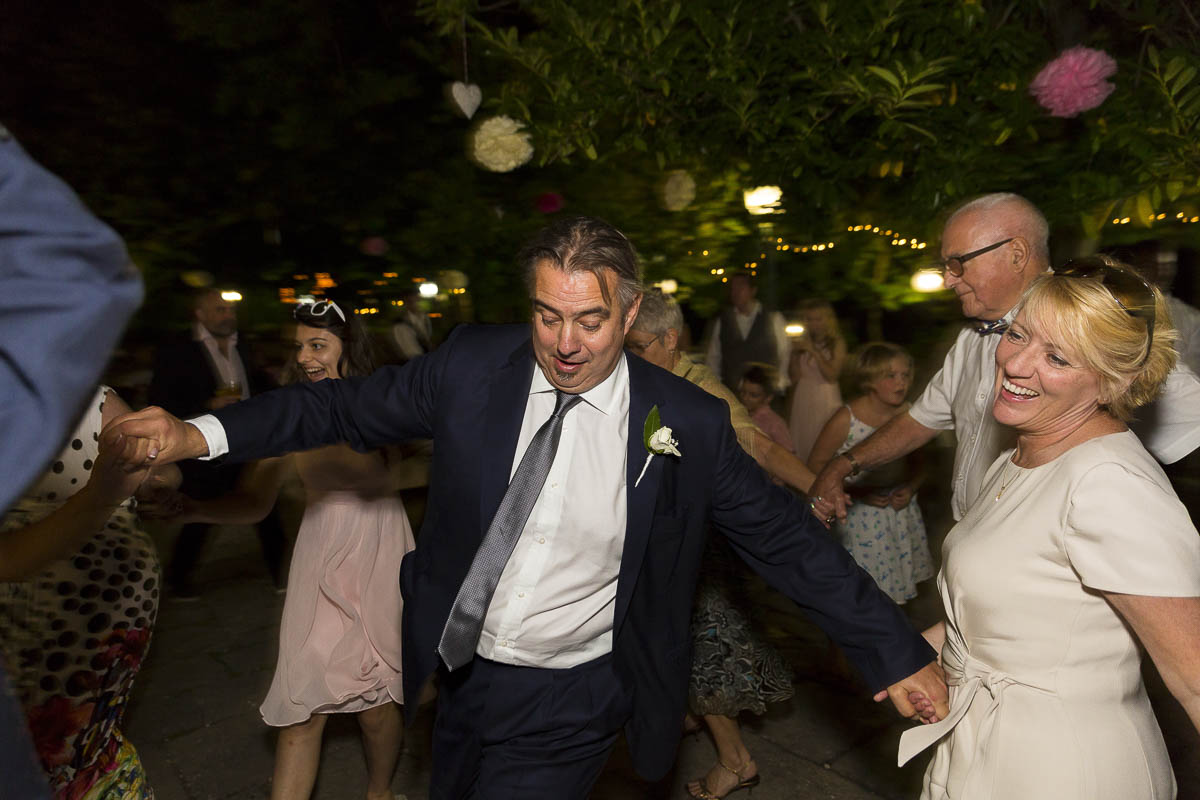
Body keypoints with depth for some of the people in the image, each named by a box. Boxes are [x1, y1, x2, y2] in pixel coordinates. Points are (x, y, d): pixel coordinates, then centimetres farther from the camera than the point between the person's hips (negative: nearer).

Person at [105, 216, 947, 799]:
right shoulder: (473, 364, -12)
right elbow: (352, 405, -4)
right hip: (461, 672, 4)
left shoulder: (687, 423, -17)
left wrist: (897, 652, -7)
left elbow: (788, 538, -10)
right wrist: (201, 433, -13)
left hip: (569, 705, -3)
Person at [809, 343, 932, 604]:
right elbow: (816, 465, -10)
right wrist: (857, 492, -19)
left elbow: (918, 462, 11)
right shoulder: (846, 419, -17)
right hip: (859, 517, -4)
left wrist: (910, 488, -9)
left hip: (900, 511, 4)